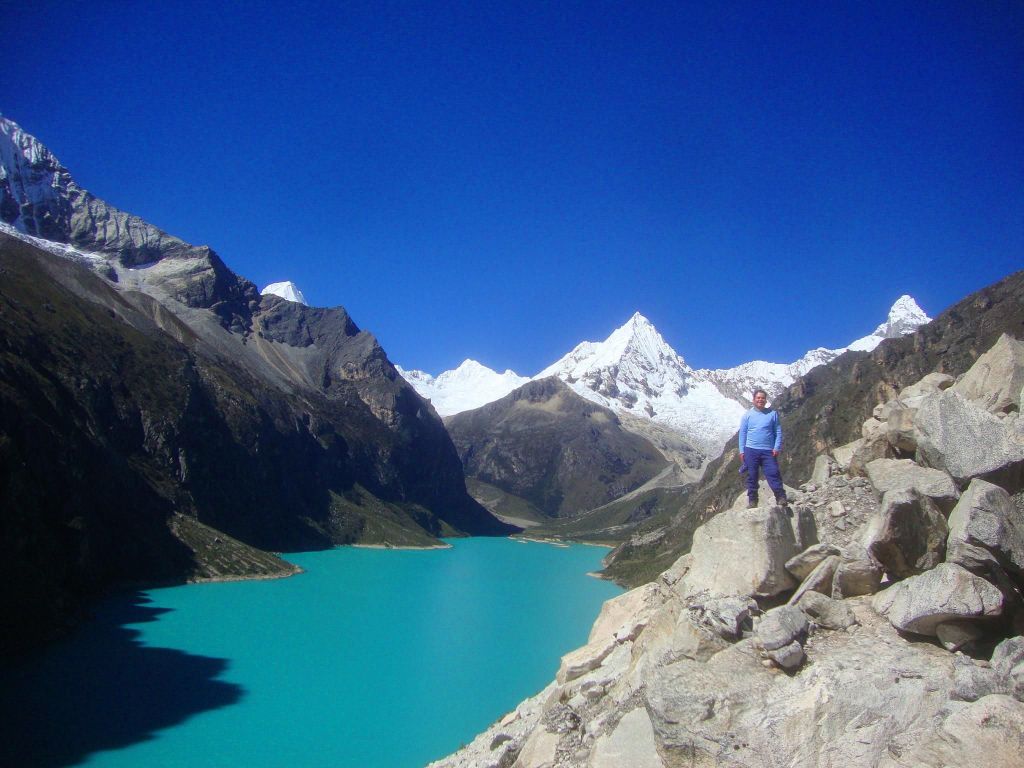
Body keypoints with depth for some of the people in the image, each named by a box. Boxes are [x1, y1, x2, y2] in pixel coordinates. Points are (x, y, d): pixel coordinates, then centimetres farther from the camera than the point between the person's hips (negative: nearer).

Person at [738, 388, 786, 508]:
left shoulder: (773, 414, 7)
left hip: (768, 451, -1)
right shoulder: (747, 415, 7)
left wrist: (777, 448, -5)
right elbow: (742, 433, 6)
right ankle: (752, 500, 11)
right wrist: (741, 451, 0)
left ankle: (781, 498, -6)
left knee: (773, 474, -8)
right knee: (752, 476, 4)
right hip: (751, 450, 1)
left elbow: (778, 432, 6)